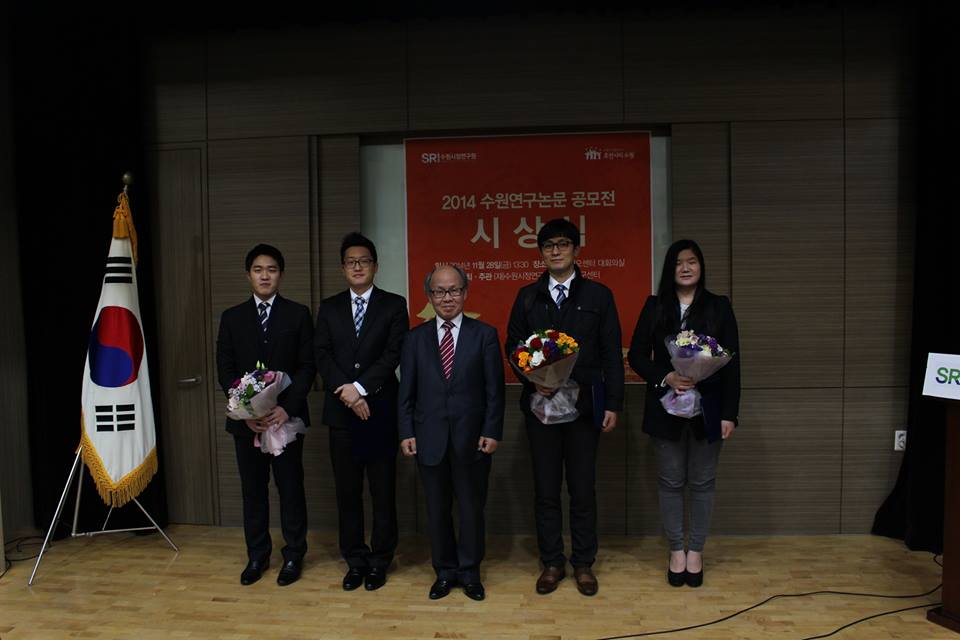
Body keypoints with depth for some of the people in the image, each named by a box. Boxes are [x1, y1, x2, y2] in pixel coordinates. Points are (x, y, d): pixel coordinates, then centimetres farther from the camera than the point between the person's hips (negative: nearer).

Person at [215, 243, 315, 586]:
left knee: (291, 487, 5)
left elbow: (307, 366, -4)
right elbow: (225, 369, 4)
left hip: (286, 416, -2)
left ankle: (293, 555, 20)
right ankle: (257, 555, 26)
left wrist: (287, 408, -15)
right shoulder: (232, 317, 7)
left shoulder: (298, 314, 1)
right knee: (252, 489, 11)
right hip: (245, 418, 2)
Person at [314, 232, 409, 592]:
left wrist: (361, 387, -16)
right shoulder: (329, 308, 11)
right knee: (347, 492, 10)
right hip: (341, 413, 3)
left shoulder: (393, 305, 2)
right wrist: (346, 393, -12)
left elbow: (393, 354, -8)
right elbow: (322, 356, 1)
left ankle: (380, 561, 21)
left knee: (383, 491, 6)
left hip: (380, 411, -2)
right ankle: (355, 561, 24)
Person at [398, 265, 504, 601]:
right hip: (430, 438, 2)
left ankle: (469, 572, 27)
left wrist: (492, 432, -8)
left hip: (472, 438, -1)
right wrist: (406, 432, -1)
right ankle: (445, 571, 29)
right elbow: (407, 391, 5)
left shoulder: (485, 334, 1)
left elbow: (494, 389, -2)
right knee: (437, 509, 12)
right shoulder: (416, 337, 6)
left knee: (472, 507, 9)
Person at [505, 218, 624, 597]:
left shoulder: (599, 295, 4)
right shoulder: (527, 297, 8)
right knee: (545, 490, 8)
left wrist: (613, 404, -4)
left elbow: (612, 355, 1)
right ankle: (552, 563, 22)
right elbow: (513, 345, 7)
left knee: (583, 490, 7)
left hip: (585, 405, -1)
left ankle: (583, 564, 22)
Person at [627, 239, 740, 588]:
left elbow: (731, 363, 0)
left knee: (702, 482, 9)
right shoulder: (655, 306, 3)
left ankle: (696, 551, 24)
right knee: (670, 482, 8)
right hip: (666, 407, 0)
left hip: (708, 408, 0)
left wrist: (729, 413, -5)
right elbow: (637, 355, 2)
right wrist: (666, 377, -15)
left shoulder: (719, 306, 2)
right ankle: (676, 550, 24)